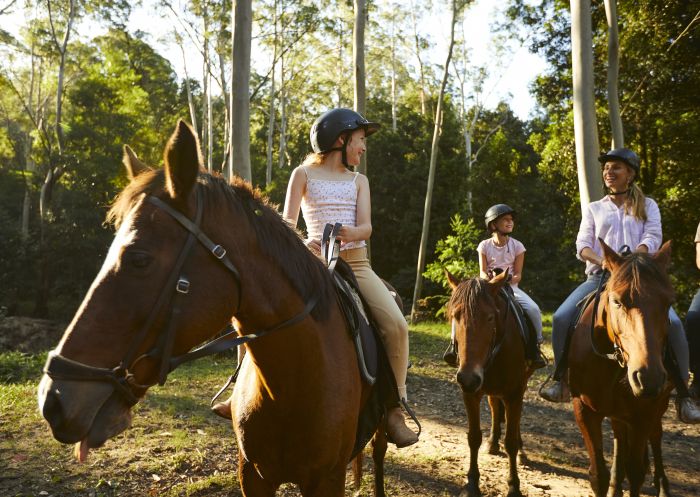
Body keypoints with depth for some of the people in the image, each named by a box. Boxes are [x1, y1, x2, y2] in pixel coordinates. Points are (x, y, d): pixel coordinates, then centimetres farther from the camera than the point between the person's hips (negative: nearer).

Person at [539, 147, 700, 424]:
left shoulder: (647, 206, 15)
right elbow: (582, 245, 7)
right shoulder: (594, 209, 19)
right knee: (561, 318, -22)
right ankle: (562, 381, -6)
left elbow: (652, 239, -2)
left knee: (672, 323, -27)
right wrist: (601, 261, -16)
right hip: (600, 276, 2)